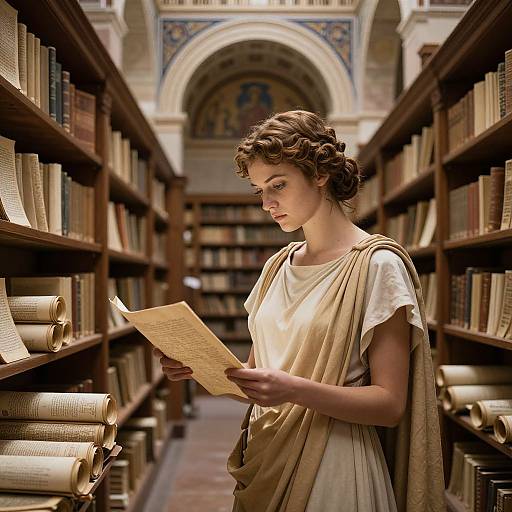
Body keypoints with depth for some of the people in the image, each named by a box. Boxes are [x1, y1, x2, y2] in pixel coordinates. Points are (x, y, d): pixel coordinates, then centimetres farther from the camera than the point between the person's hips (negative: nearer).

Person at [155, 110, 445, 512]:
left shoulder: (377, 264, -13)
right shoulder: (277, 266, 8)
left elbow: (390, 404, -16)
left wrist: (295, 390, -29)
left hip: (331, 466, -6)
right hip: (264, 457, 6)